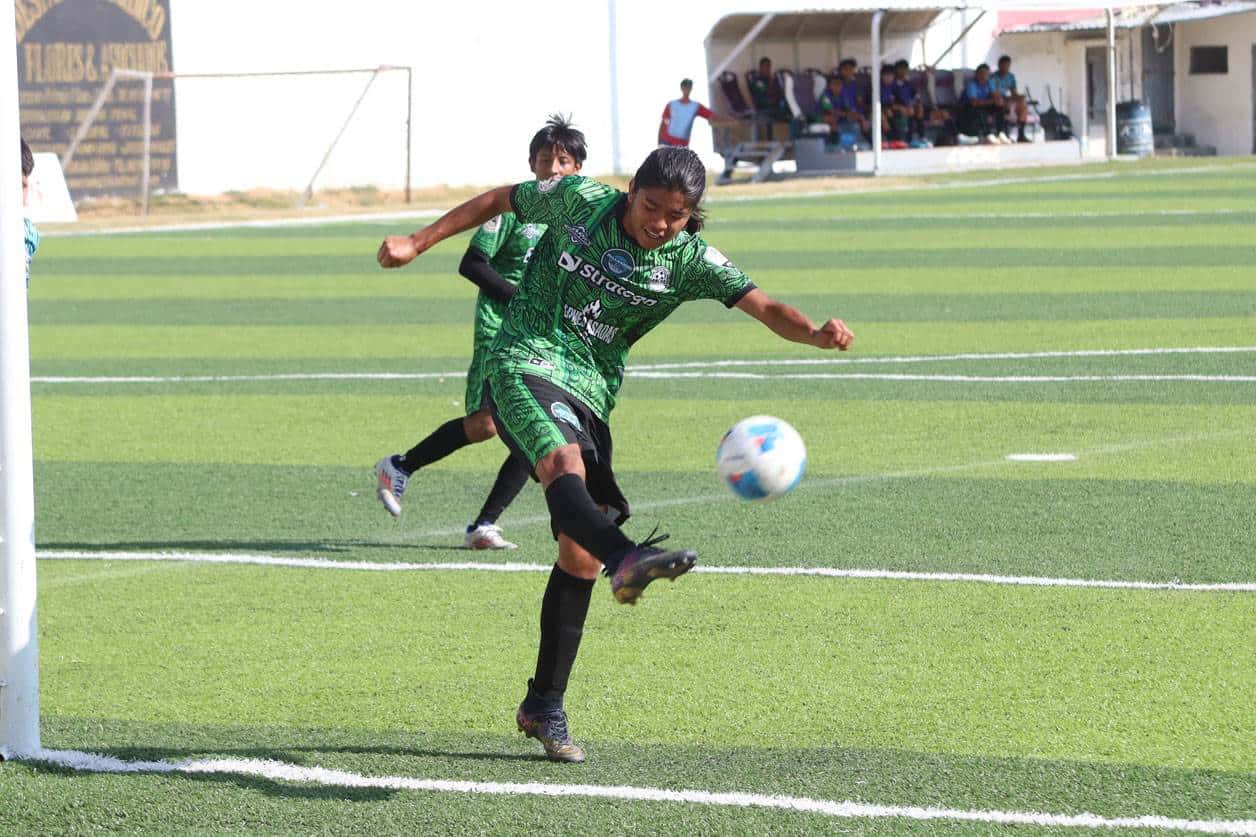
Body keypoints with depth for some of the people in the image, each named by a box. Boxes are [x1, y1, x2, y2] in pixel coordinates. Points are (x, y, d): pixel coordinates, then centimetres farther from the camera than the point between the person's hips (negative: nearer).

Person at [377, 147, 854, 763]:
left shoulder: (689, 260, -1)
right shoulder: (579, 202, -4)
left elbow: (764, 307, -11)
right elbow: (497, 201, 11)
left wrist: (816, 333, -31)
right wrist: (417, 243, 10)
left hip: (590, 394, 4)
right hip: (526, 363, -4)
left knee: (580, 554, 1)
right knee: (563, 463, -35)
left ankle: (544, 707, 11)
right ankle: (628, 561, -66)